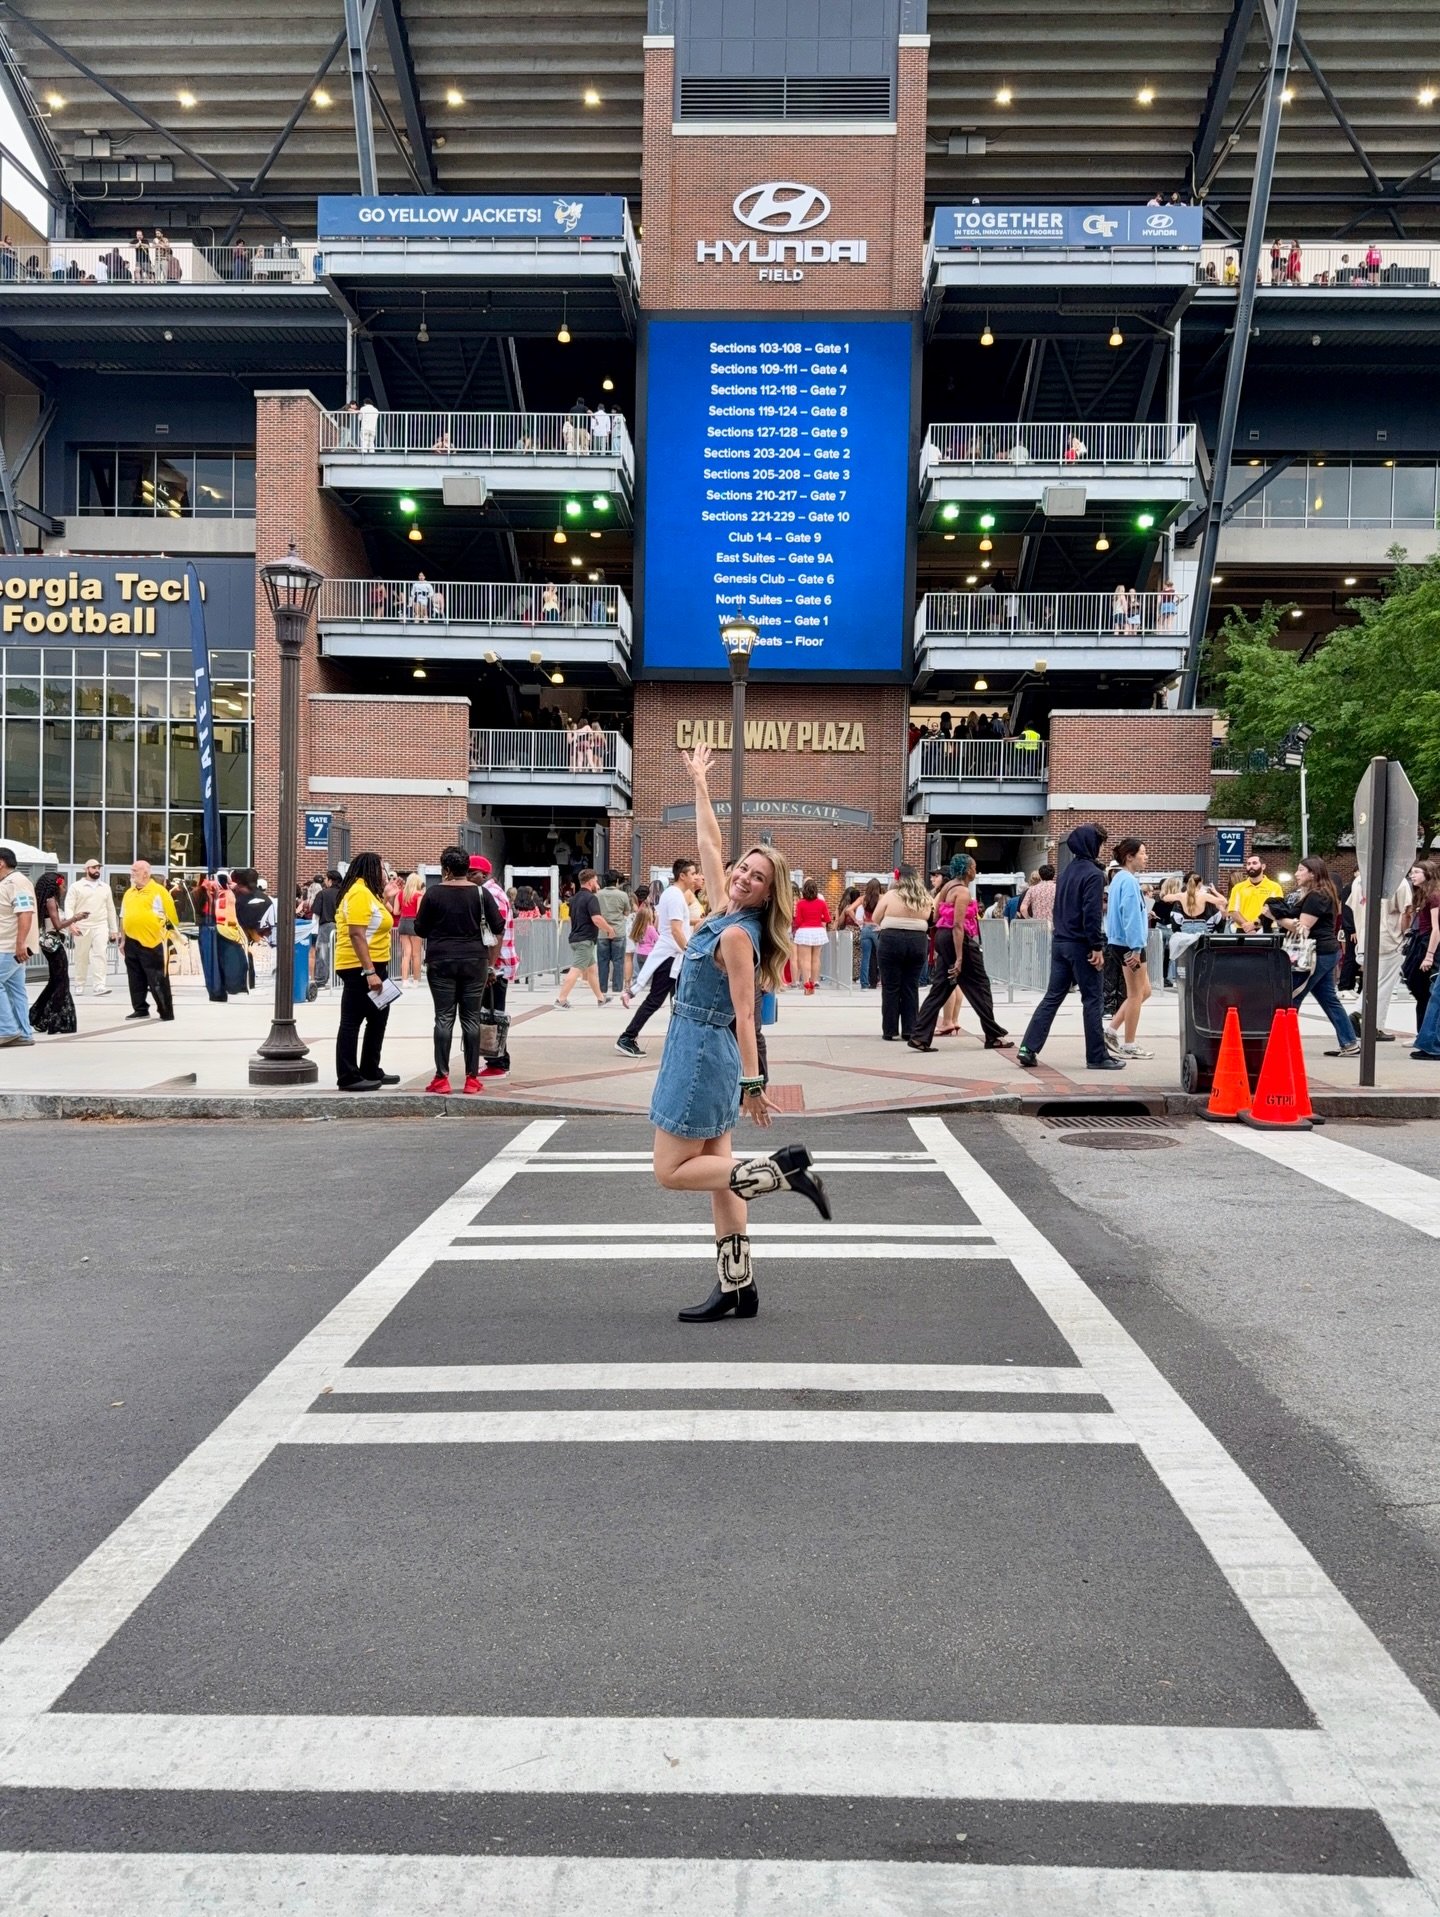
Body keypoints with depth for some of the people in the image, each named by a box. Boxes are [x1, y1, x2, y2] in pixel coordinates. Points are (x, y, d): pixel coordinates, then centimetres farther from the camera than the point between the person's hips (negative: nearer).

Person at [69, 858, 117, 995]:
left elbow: (111, 909, 16)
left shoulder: (105, 887, 13)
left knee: (100, 955, -11)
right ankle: (79, 986, 17)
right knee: (81, 958, 6)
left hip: (101, 926, 2)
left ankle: (99, 987, -18)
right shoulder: (77, 886, 2)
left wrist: (114, 929, 12)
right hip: (82, 927, -2)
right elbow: (69, 907, -4)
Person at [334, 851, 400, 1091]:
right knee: (352, 1021, -5)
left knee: (378, 1018, 16)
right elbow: (356, 935, -23)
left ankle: (371, 1071, 25)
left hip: (373, 966, 11)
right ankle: (348, 1077, -1)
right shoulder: (359, 893, -14)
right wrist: (369, 972, -26)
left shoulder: (368, 893, 18)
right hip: (360, 968, -11)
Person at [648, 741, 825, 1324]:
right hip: (702, 1051, 9)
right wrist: (700, 784, 24)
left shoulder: (737, 935, -17)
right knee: (716, 1170, 8)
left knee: (672, 1171, -2)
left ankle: (782, 1168, -8)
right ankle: (736, 1286, 11)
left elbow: (745, 1014, -19)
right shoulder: (724, 910, 4)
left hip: (704, 1053, -9)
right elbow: (709, 846, 17)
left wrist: (753, 1082, -20)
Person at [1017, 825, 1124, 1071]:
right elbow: (1092, 913, -19)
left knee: (1052, 997, 8)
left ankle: (1028, 1048, 1)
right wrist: (1097, 947, -17)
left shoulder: (1066, 872, 14)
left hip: (1059, 942, 8)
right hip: (1080, 945, -8)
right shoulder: (1093, 874, -12)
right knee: (1091, 1000, 1)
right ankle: (1097, 1057, 6)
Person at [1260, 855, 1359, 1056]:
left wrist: (1275, 916, -14)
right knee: (1329, 999, 13)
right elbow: (1298, 922, 16)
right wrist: (1279, 914, -1)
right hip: (1326, 952, 11)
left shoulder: (1316, 897, -14)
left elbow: (1302, 927, -19)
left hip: (1318, 954, -11)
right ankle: (1349, 1043, 14)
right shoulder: (1315, 895, 19)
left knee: (1290, 999, -6)